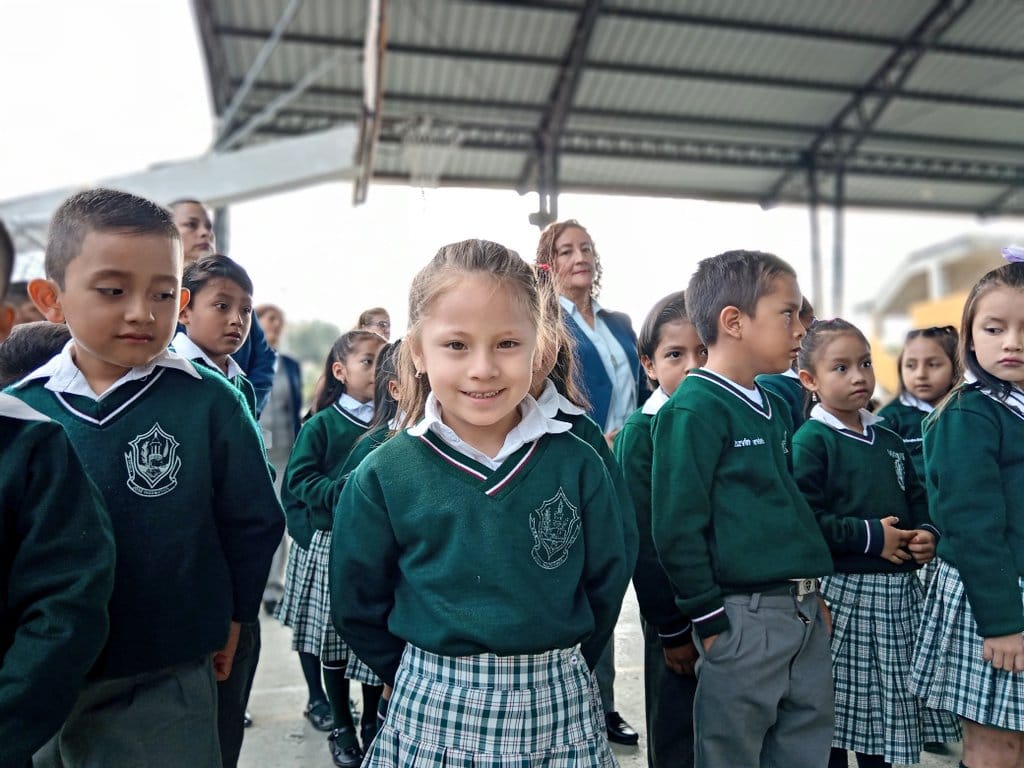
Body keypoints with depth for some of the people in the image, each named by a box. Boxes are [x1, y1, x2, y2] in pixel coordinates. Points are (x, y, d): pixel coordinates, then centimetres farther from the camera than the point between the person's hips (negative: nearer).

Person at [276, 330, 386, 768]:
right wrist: (344, 491, -20)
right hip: (333, 545, -1)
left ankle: (371, 723, 31)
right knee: (333, 641, 9)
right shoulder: (322, 425, -4)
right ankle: (341, 729, 28)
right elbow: (299, 480, -8)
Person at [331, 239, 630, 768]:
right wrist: (423, 674, 4)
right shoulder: (384, 476, -9)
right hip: (432, 716, 0)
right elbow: (358, 605, 1)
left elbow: (605, 584, 4)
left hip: (558, 709, 1)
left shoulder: (575, 463, -7)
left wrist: (556, 666, 6)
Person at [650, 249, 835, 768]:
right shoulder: (695, 410, -15)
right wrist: (709, 619, -13)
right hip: (744, 616, -8)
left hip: (805, 614, 8)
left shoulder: (775, 406, 11)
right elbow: (677, 526, -17)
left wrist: (813, 591, 18)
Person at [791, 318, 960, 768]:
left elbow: (918, 502, 20)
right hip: (842, 595, -7)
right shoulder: (810, 442, -11)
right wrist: (872, 536, -16)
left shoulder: (889, 442, 14)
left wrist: (927, 535, 0)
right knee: (834, 716, 3)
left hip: (899, 594, 7)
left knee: (888, 712, 16)